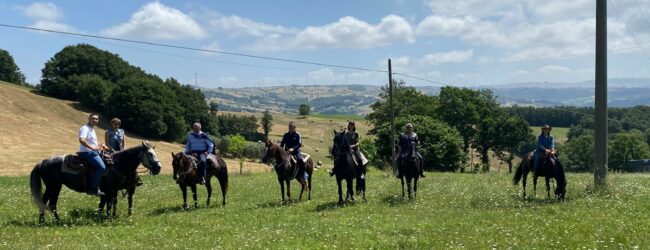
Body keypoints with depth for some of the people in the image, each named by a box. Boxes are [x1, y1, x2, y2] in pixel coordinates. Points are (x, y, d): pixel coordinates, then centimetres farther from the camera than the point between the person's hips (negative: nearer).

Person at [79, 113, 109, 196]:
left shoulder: (92, 129, 21)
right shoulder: (85, 128, -11)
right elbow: (82, 140, -28)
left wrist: (100, 145, 14)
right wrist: (92, 147, -31)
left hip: (93, 152, 11)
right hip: (87, 152, -11)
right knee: (101, 167, -25)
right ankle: (93, 188, -22)